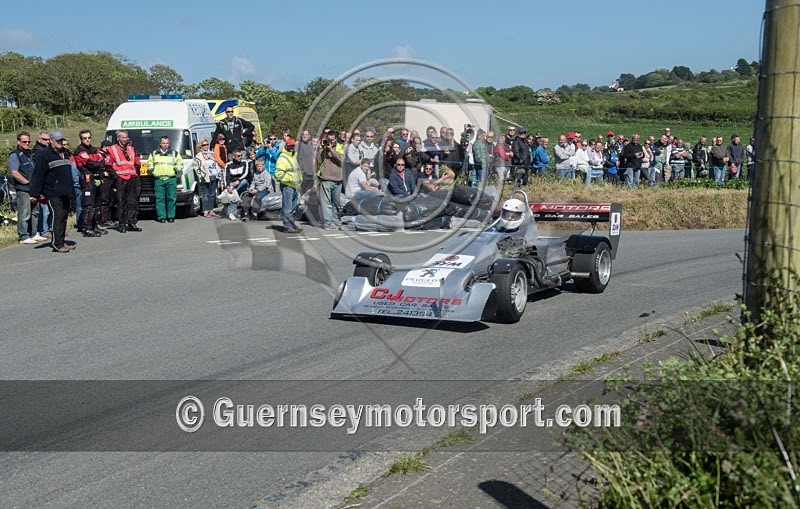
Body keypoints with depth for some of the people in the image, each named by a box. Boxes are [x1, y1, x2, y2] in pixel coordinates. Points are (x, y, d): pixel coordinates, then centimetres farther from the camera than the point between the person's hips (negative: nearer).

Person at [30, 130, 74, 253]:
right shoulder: (44, 154, -7)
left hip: (65, 193, 8)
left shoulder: (64, 154, 19)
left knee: (64, 217, 9)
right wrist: (37, 193, -15)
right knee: (57, 217, -12)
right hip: (53, 194, -8)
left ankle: (61, 242, 16)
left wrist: (70, 190, 26)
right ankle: (57, 244, -11)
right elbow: (38, 175, -12)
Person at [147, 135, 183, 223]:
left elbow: (180, 163, 18)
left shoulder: (174, 153, 15)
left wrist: (177, 169, 0)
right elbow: (149, 162, 27)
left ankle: (171, 216, 5)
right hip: (158, 179, 0)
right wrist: (151, 169, 9)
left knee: (171, 198, -2)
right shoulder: (154, 153, 18)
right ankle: (161, 216, 0)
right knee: (160, 199, -3)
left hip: (171, 179, 0)